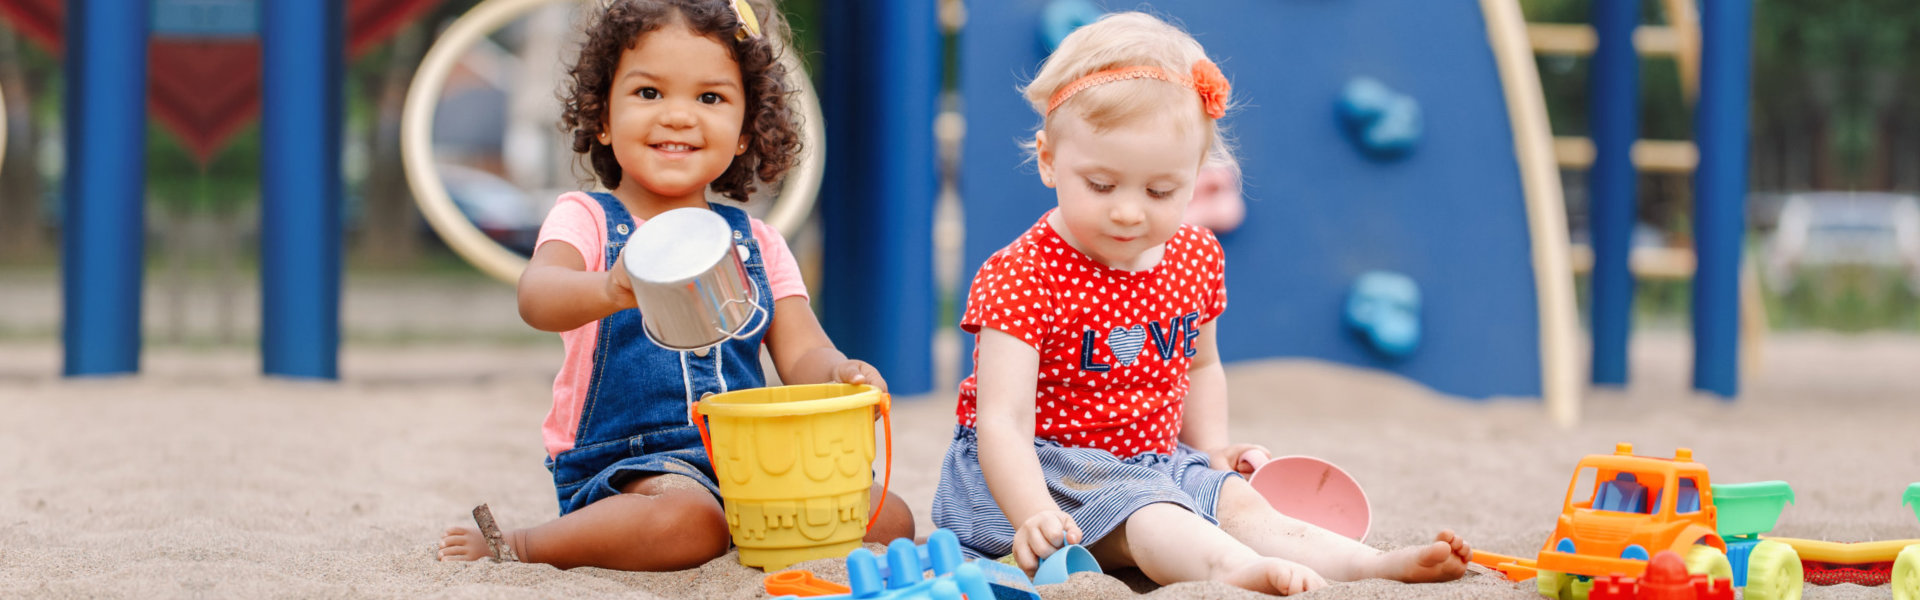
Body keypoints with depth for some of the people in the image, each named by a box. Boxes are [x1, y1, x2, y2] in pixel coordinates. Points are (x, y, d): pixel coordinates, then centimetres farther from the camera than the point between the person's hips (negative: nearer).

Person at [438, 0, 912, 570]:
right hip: (623, 465, -5)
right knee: (688, 520, -37)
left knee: (888, 519, -12)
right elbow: (536, 296, -22)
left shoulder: (757, 244, 14)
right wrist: (609, 291, -47)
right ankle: (512, 544, -14)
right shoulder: (587, 220, -1)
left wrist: (840, 373, -20)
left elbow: (801, 353, 7)